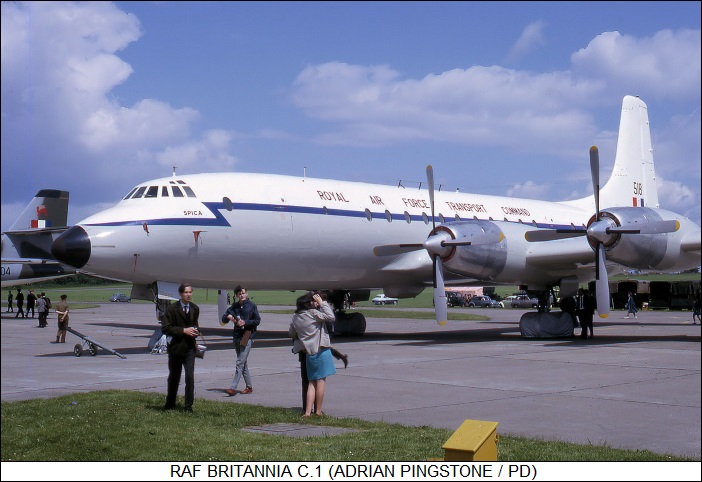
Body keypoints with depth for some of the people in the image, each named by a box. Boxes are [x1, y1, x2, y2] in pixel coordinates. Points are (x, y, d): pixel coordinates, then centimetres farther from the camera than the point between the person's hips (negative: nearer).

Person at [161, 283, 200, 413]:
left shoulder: (195, 309, 6)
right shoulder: (172, 308, -8)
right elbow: (165, 328, -13)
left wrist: (196, 331, -2)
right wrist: (184, 330, -20)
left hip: (189, 348, 2)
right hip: (175, 347, -2)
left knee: (190, 377, -9)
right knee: (174, 377, 13)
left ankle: (188, 405, -1)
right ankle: (170, 403, 30)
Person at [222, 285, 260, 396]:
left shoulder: (252, 305, -3)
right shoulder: (234, 306, 10)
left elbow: (257, 321, -4)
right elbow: (223, 319, 11)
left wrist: (245, 322, -16)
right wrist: (228, 317, -11)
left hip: (247, 336, -6)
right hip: (236, 336, 6)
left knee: (240, 363, -11)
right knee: (243, 363, 12)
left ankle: (233, 388, -16)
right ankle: (249, 386, 22)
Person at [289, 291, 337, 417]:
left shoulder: (296, 317, 7)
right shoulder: (313, 313, -13)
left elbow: (291, 333, 16)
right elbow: (330, 317, -12)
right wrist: (322, 303, -5)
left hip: (308, 353, 6)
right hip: (321, 350, -6)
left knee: (311, 383, 12)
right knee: (321, 380, 3)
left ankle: (307, 412, 5)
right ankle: (318, 411, 7)